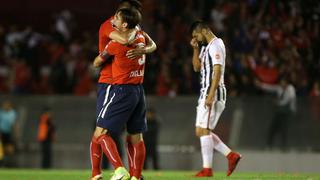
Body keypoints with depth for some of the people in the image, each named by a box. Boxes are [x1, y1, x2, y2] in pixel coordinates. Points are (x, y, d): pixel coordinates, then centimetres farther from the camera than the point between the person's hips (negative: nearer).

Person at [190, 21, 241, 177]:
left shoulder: (215, 45, -12)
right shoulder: (206, 47, 19)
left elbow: (218, 71, -20)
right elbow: (197, 67, 24)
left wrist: (210, 96, -25)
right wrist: (195, 49, 11)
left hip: (213, 93, -10)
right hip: (205, 92, 10)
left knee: (203, 130, -10)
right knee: (200, 131, 10)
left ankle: (207, 169, -9)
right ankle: (231, 155, 10)